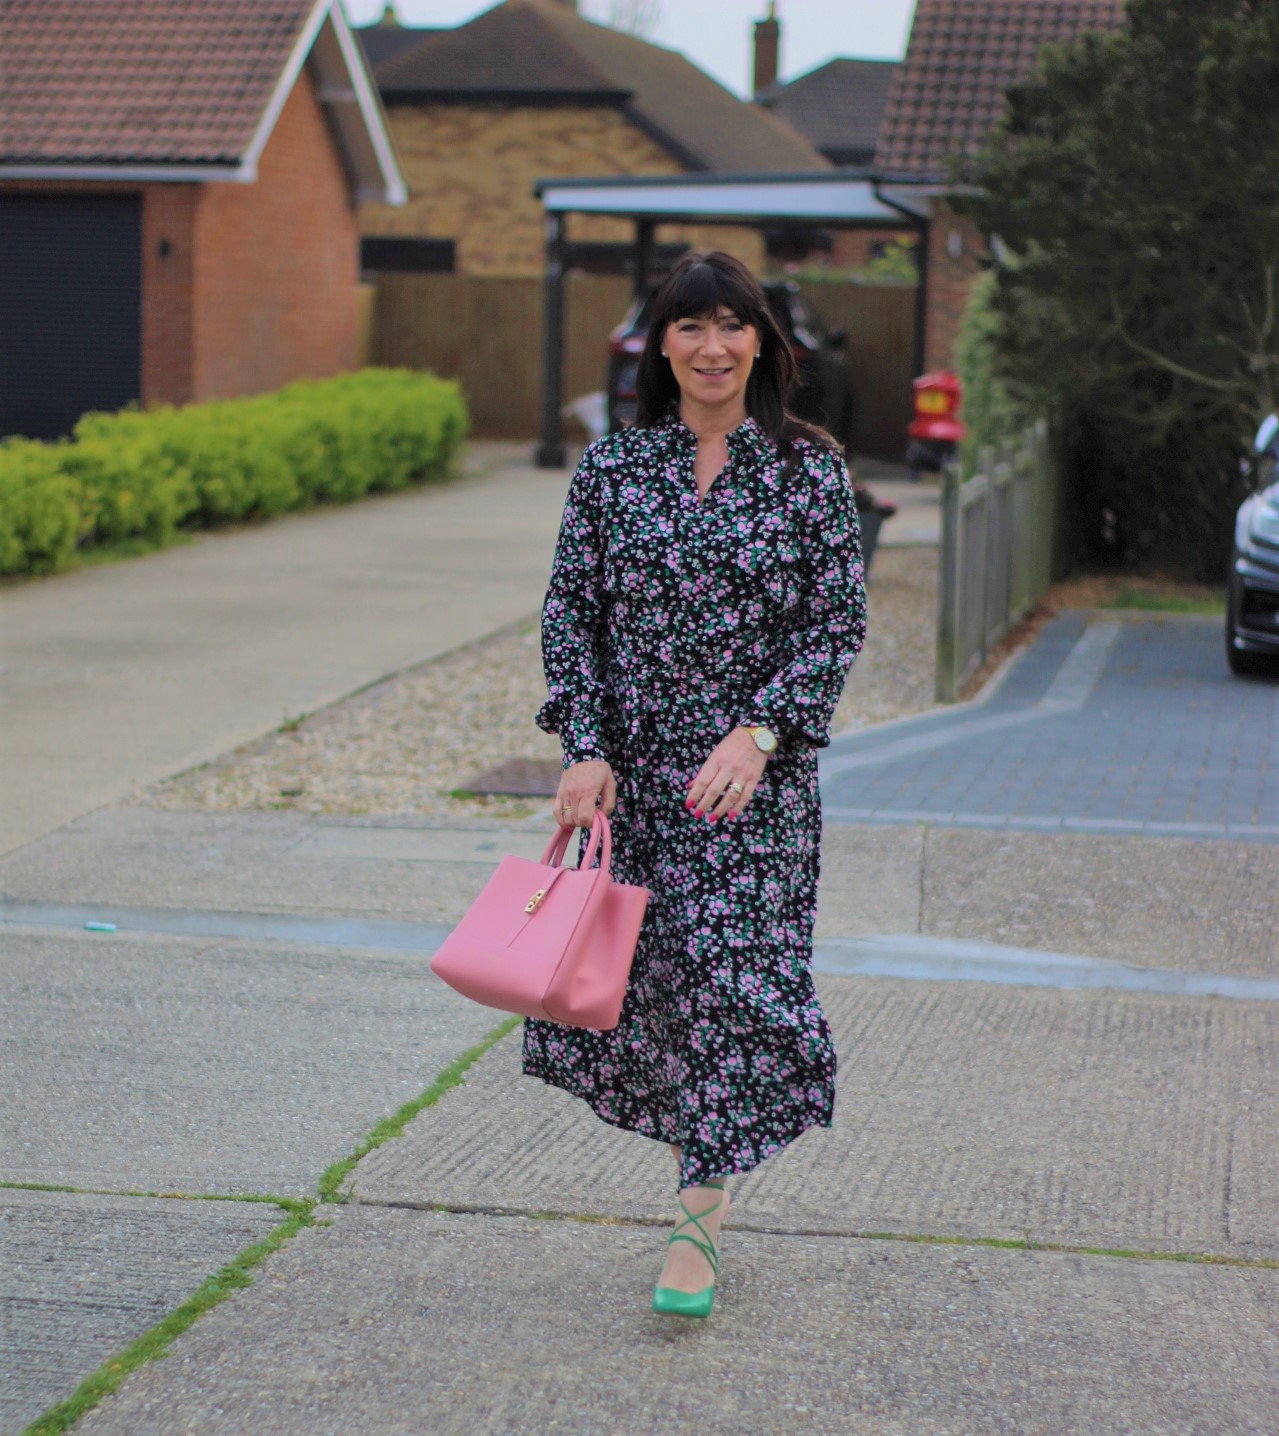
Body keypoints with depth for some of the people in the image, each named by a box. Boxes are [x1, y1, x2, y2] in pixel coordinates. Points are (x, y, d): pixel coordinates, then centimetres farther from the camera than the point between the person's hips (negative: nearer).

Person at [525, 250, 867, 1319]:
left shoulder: (810, 468, -1)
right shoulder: (612, 467, 3)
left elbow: (838, 623, -3)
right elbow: (570, 612, 3)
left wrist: (759, 733, -15)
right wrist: (585, 749, -7)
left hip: (755, 771, -2)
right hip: (632, 767, 2)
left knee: (733, 972, -7)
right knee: (641, 972, 6)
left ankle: (698, 1228, 1)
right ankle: (712, 1164, 29)